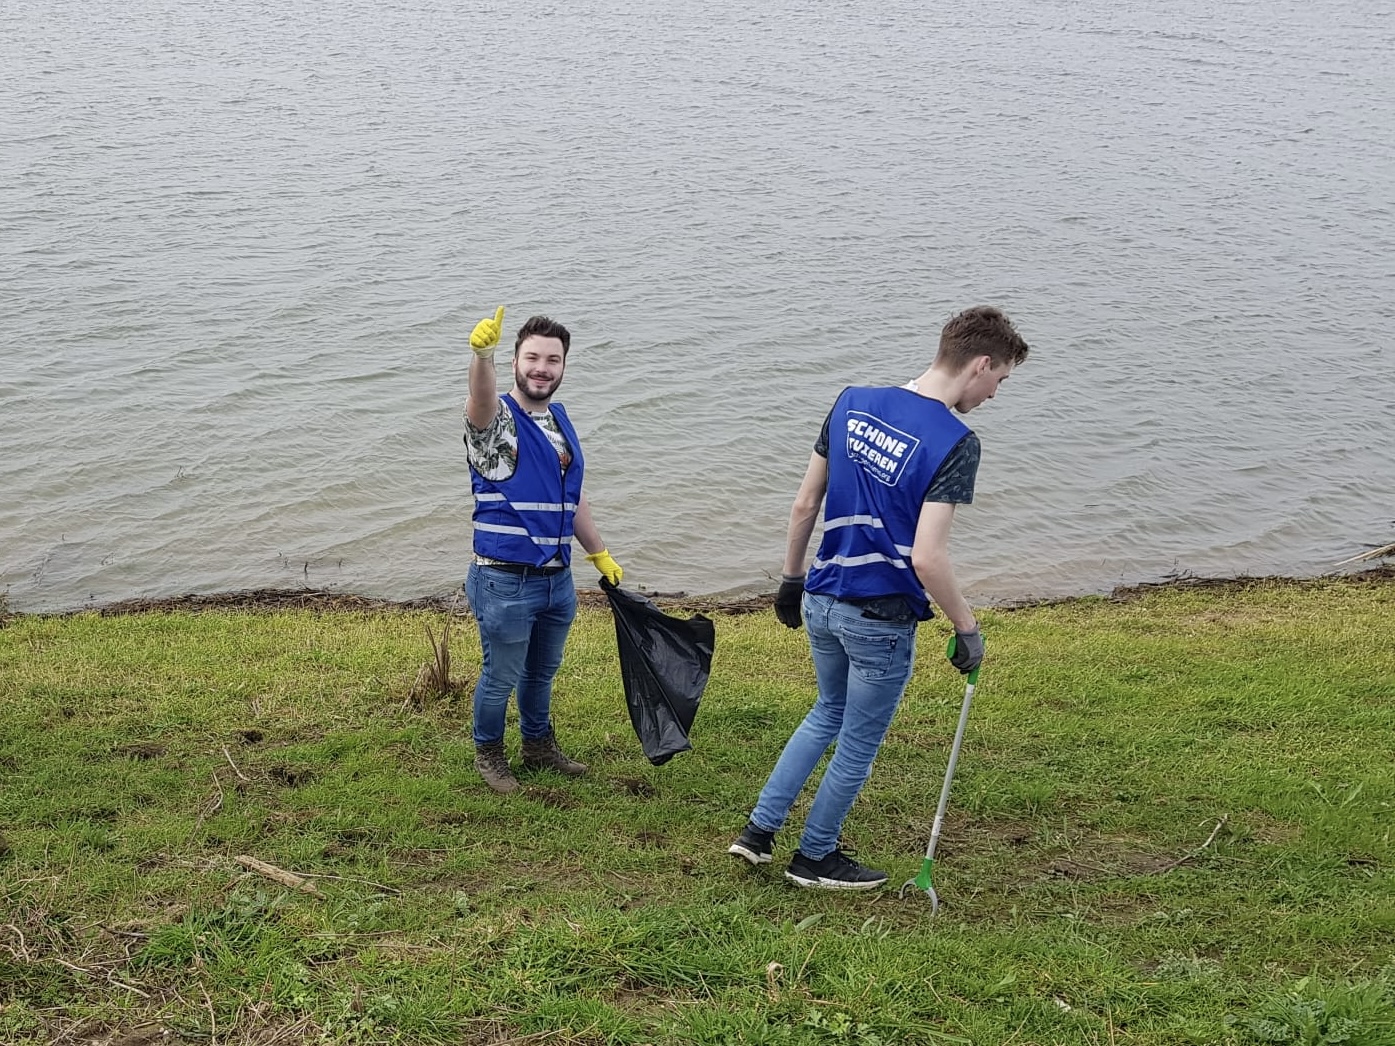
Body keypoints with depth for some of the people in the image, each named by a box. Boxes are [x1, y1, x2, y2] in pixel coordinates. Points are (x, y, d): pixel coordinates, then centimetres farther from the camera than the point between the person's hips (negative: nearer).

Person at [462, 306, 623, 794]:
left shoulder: (560, 421, 9)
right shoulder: (498, 419, -13)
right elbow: (482, 398, -39)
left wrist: (599, 554, 22)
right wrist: (482, 353, -59)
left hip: (558, 578, 7)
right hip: (505, 582, -7)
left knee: (543, 671, 22)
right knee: (501, 676, 8)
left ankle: (539, 744, 41)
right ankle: (489, 753, 28)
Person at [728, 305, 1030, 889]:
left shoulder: (853, 404, 0)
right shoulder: (954, 443, -20)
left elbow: (805, 505, 6)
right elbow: (927, 558, -25)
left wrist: (792, 577, 17)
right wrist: (966, 628, -12)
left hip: (822, 601, 7)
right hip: (881, 620, -6)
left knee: (828, 713, 28)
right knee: (858, 744, 14)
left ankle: (758, 830, 26)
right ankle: (815, 857, 29)